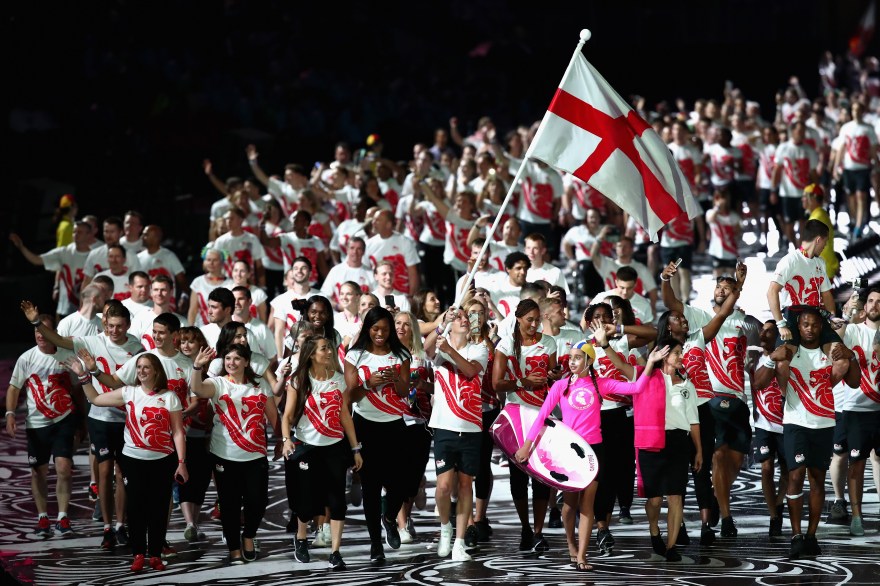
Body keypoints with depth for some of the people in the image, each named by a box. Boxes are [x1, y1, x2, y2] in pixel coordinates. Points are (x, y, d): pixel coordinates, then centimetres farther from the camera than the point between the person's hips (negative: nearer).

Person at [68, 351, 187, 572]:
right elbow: (95, 399, 9)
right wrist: (84, 376, -1)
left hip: (162, 461, -1)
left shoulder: (169, 397, -2)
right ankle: (138, 554, 10)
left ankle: (155, 554, 12)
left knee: (159, 508, 3)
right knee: (135, 507, 1)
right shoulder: (129, 393, 2)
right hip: (133, 460, 1)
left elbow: (178, 432, -2)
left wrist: (181, 463, -7)